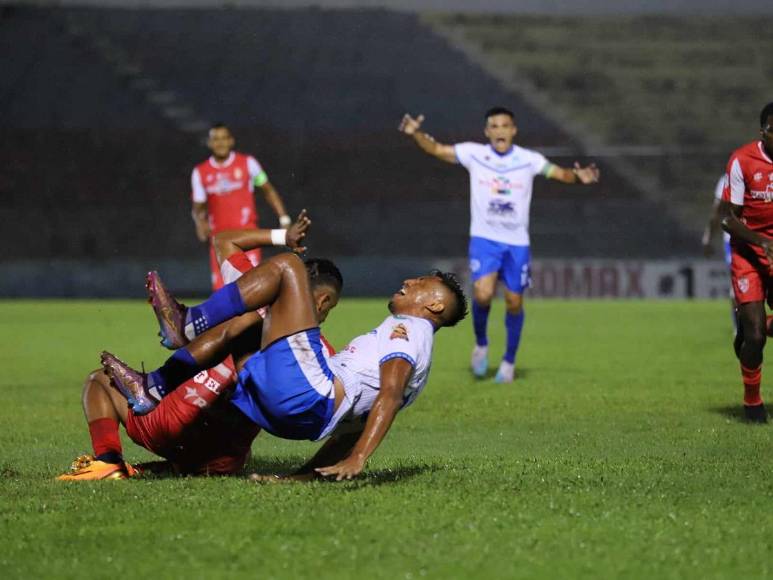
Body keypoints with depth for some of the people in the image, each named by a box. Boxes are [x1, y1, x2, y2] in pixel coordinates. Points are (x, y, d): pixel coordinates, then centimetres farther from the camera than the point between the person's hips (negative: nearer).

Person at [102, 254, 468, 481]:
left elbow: (389, 394, -14)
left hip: (307, 392, -10)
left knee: (286, 265, -7)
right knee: (232, 327, 29)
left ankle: (188, 326, -11)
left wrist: (357, 459, -29)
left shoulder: (408, 328, 3)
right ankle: (152, 389, 12)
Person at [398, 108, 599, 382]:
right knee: (483, 294, -21)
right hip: (484, 239, -1)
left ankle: (509, 361, 25)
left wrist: (578, 177, -28)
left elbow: (560, 173, -7)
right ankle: (481, 344, 7)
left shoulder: (528, 160, -4)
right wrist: (416, 134, -19)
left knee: (514, 302, 5)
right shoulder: (474, 154, -3)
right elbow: (437, 150, -2)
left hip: (517, 242, 1)